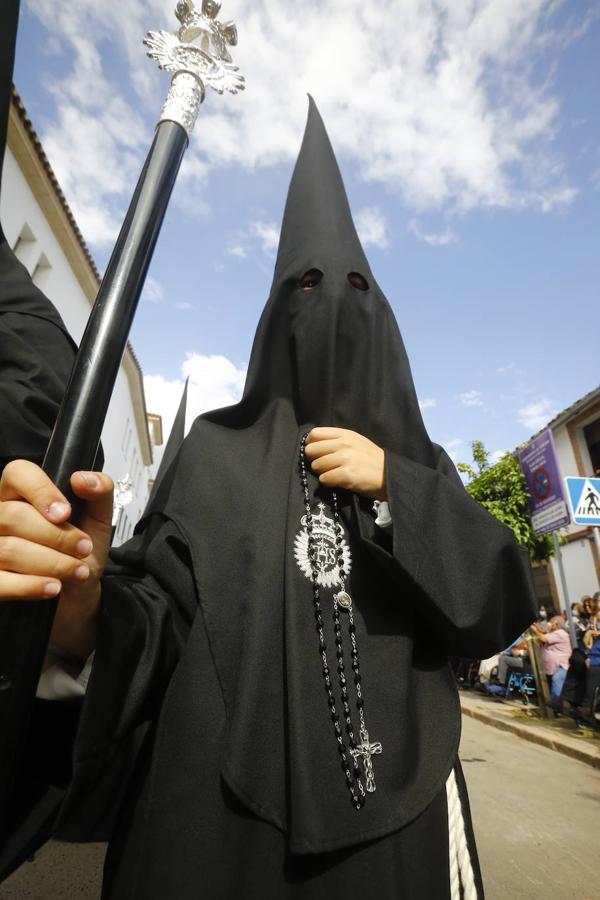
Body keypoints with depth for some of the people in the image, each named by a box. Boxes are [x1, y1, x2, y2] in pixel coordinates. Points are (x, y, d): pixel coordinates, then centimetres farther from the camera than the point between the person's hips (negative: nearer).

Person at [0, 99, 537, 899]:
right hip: (227, 801, -1)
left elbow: (500, 603, -3)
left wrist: (394, 483, -15)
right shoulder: (219, 451, -3)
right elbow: (150, 623, -9)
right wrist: (80, 595, -32)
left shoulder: (417, 461, 4)